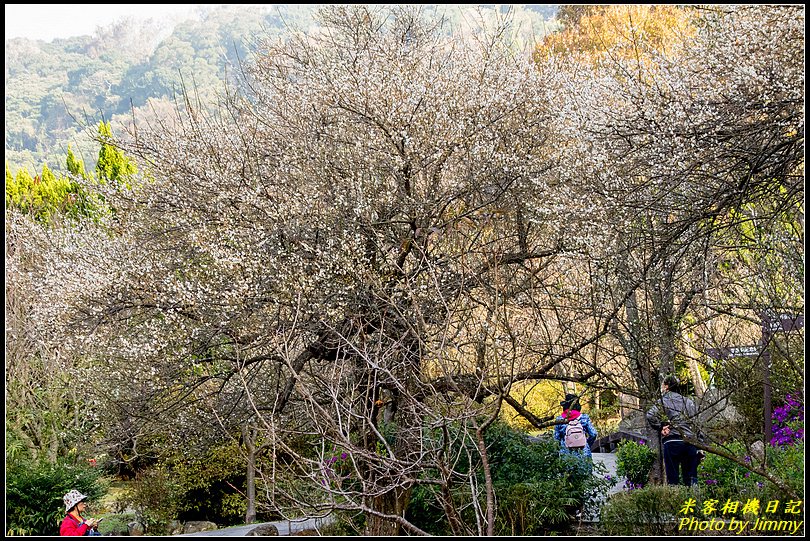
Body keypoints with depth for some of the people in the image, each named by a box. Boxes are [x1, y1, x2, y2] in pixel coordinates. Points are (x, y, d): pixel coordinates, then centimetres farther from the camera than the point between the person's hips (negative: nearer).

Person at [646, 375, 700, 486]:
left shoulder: (664, 400, 1)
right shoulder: (687, 400, 18)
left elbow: (651, 416, -15)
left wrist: (660, 427, -2)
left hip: (672, 440, -5)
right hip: (690, 441, 5)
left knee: (673, 479, -2)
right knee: (690, 478, 7)